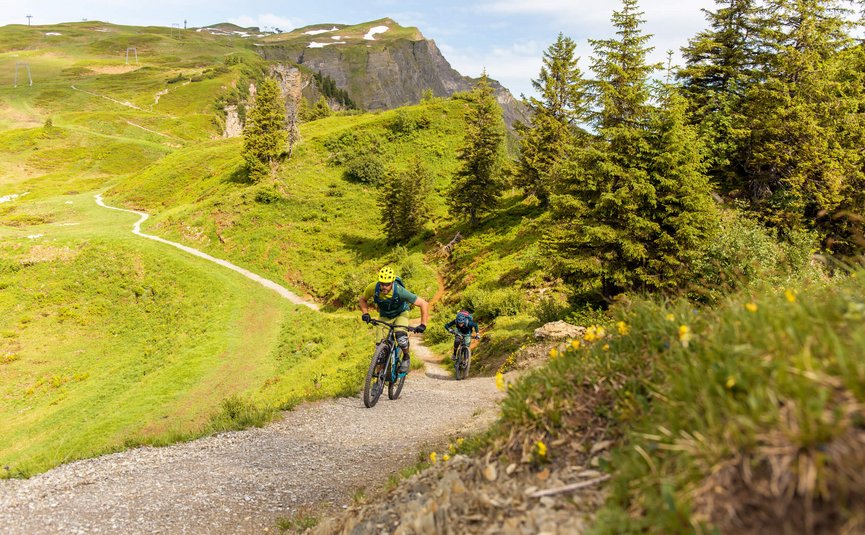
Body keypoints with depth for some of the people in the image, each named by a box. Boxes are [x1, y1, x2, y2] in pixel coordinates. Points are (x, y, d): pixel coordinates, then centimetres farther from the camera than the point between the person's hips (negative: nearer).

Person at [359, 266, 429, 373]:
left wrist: (423, 324, -35)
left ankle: (406, 358, -2)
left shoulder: (399, 291, -37)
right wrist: (365, 313, -19)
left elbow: (424, 304, -32)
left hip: (400, 314, -3)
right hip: (384, 316, 3)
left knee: (400, 334, -31)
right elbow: (363, 299, -4)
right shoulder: (373, 288, -29)